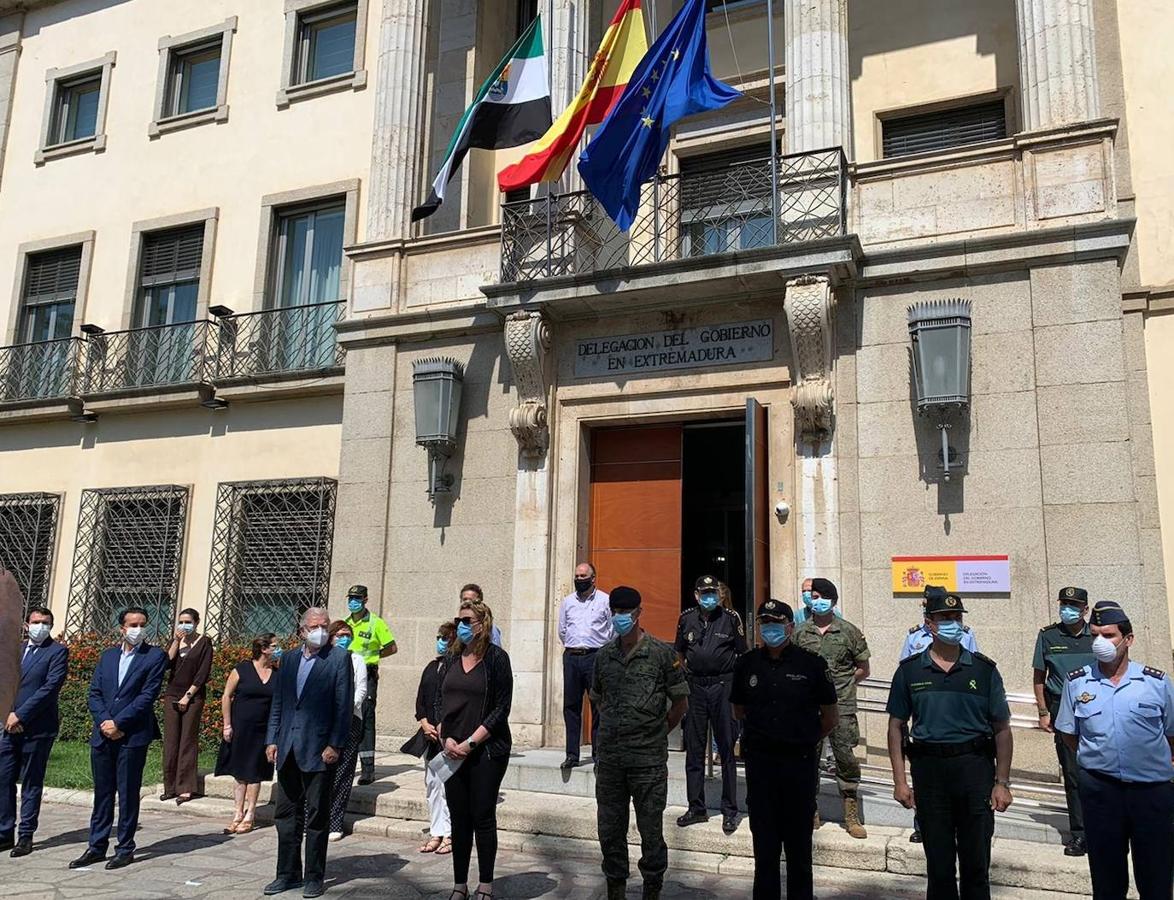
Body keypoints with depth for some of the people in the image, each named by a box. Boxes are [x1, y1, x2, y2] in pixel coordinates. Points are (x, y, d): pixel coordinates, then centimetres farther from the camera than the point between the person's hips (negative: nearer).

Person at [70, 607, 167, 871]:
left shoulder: (155, 656, -3)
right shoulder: (107, 656, 13)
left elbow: (147, 696, -10)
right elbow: (94, 693, 8)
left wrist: (118, 723, -13)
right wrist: (104, 723, -7)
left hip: (133, 736, -5)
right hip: (103, 735, 5)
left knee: (128, 794, 2)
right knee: (102, 793, 12)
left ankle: (125, 849, 12)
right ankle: (97, 846, 22)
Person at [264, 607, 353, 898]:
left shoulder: (339, 658, -4)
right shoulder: (289, 660, 11)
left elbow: (344, 706, -8)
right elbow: (277, 703, 14)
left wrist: (335, 745, -13)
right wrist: (272, 740, 6)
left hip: (319, 749, -5)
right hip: (288, 749, 5)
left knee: (316, 816, 4)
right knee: (286, 814, 12)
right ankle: (288, 874, 24)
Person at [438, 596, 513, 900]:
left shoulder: (496, 657, -7)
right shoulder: (453, 658, 9)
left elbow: (501, 708, -10)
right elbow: (439, 701, 10)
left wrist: (470, 743, -14)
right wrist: (446, 739, -4)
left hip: (486, 751, -5)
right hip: (452, 752, 5)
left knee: (483, 817, 3)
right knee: (459, 818, 10)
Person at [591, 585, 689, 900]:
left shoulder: (662, 654, -7)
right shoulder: (604, 656, 6)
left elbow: (680, 703, 0)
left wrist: (656, 732, 4)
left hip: (649, 760, -4)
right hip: (609, 758, 4)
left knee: (651, 831, 5)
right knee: (609, 829, 12)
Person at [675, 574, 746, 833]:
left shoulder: (731, 617, -2)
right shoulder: (686, 618, 6)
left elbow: (742, 653, 5)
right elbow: (680, 652, 20)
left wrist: (736, 681, -1)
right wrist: (689, 671, 11)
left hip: (723, 685, -3)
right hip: (695, 686, 3)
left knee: (727, 749, 2)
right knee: (694, 750, 9)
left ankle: (730, 811, 10)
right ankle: (696, 808, 19)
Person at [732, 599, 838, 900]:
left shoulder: (812, 664, -5)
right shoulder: (747, 664, 3)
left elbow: (831, 716, 6)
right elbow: (739, 711, 17)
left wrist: (807, 740, 11)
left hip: (799, 762, -2)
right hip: (760, 762, 2)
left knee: (798, 842, 8)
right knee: (764, 841, 10)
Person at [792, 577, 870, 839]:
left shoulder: (849, 632, 2)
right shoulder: (800, 633, 6)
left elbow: (863, 670, 9)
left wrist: (841, 684, 4)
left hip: (841, 707, -2)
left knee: (846, 758, -1)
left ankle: (851, 817, 10)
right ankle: (810, 812, 21)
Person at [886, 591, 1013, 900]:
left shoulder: (984, 669, 2)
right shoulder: (910, 671, 2)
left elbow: (1002, 729, 4)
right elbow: (896, 726, 5)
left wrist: (1002, 783, -2)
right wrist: (900, 780, -1)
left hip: (975, 769, 0)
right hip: (929, 769, 0)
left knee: (976, 863, 8)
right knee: (938, 865, 11)